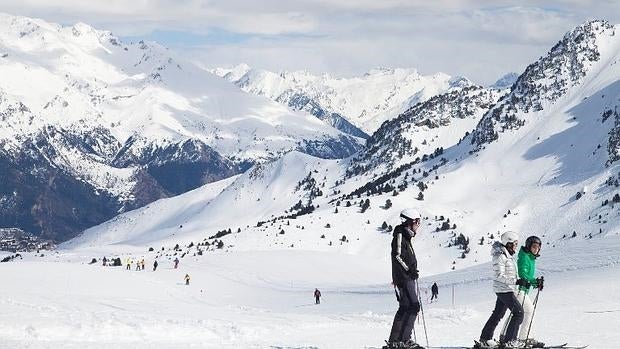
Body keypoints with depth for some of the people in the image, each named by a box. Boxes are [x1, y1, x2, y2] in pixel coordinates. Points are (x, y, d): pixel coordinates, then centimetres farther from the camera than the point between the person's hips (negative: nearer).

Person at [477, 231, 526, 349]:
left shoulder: (509, 255, 13)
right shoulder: (500, 256, -17)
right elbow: (499, 275, -23)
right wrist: (516, 281, -26)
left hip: (508, 290, 10)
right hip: (504, 290, -10)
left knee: (498, 314, 15)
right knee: (519, 312, -9)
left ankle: (485, 339, 21)